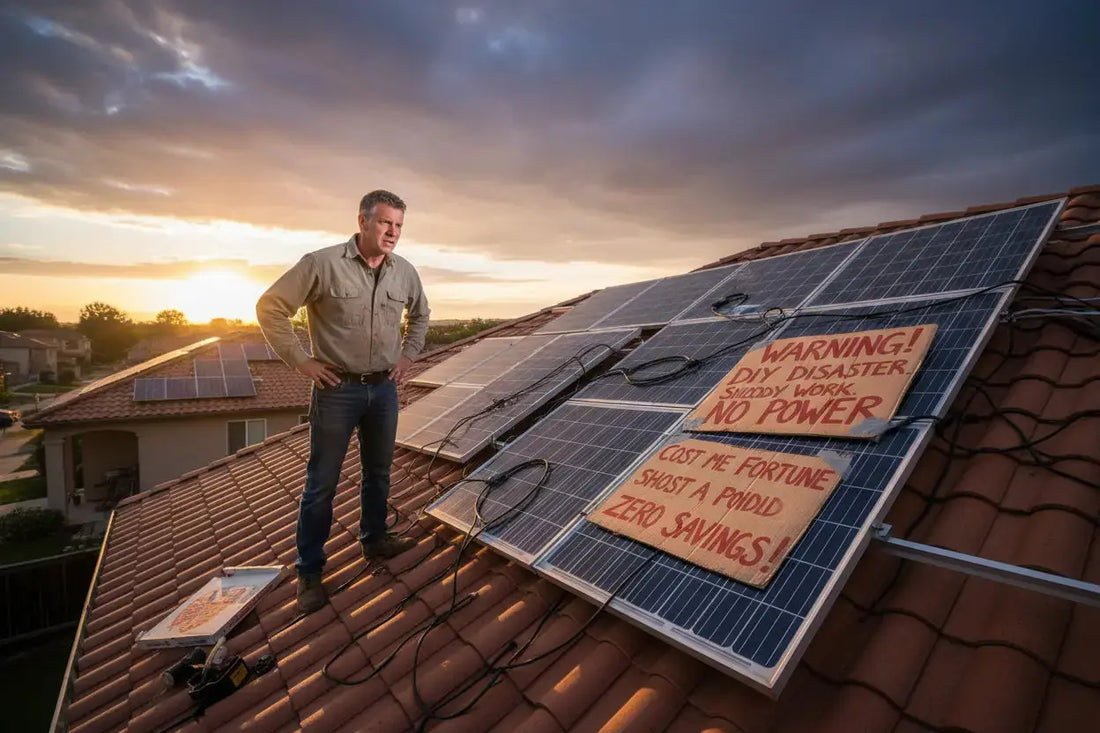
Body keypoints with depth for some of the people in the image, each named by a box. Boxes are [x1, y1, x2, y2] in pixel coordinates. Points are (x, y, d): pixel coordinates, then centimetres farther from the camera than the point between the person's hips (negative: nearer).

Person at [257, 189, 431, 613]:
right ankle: (309, 570, 20)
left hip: (384, 388, 5)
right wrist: (300, 361, -11)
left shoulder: (405, 272, 2)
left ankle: (374, 540, 38)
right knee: (321, 482, 5)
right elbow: (270, 307, -8)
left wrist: (408, 354, 11)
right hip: (337, 389, -4)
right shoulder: (322, 264, -13)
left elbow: (420, 314, 21)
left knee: (378, 473, 18)